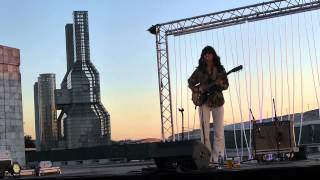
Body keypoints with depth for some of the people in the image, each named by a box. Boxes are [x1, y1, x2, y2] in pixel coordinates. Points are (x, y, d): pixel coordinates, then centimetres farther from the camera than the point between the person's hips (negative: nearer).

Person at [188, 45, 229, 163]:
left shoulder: (220, 69, 4)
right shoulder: (200, 70, 3)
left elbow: (226, 85, 6)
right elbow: (190, 83, 10)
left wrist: (221, 84, -16)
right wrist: (198, 89, -7)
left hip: (217, 101, 1)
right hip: (204, 101, -1)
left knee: (219, 131, -2)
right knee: (205, 131, -4)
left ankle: (217, 158, 4)